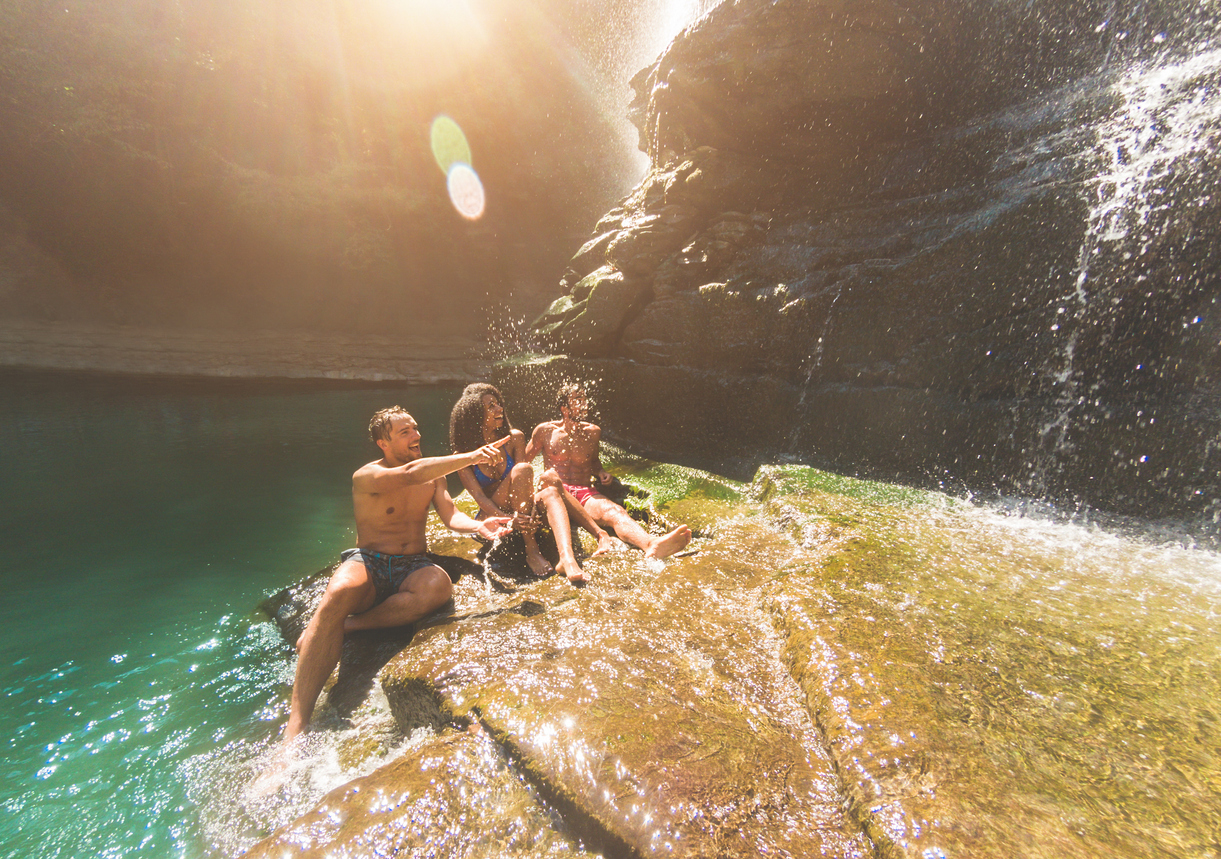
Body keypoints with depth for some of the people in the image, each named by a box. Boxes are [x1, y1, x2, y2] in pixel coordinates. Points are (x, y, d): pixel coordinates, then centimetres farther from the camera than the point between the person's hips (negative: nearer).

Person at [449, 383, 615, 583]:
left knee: (550, 491, -31)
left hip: (520, 513, 3)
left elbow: (525, 484, -9)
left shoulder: (514, 439, 1)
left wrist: (524, 511, -30)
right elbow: (479, 496, -14)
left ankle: (567, 558, -52)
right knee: (522, 469, -29)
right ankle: (531, 551, -31)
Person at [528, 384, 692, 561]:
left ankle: (651, 544, -68)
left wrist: (600, 472, 11)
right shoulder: (545, 431, 10)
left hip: (586, 493, 2)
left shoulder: (593, 432, 18)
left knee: (615, 512, -34)